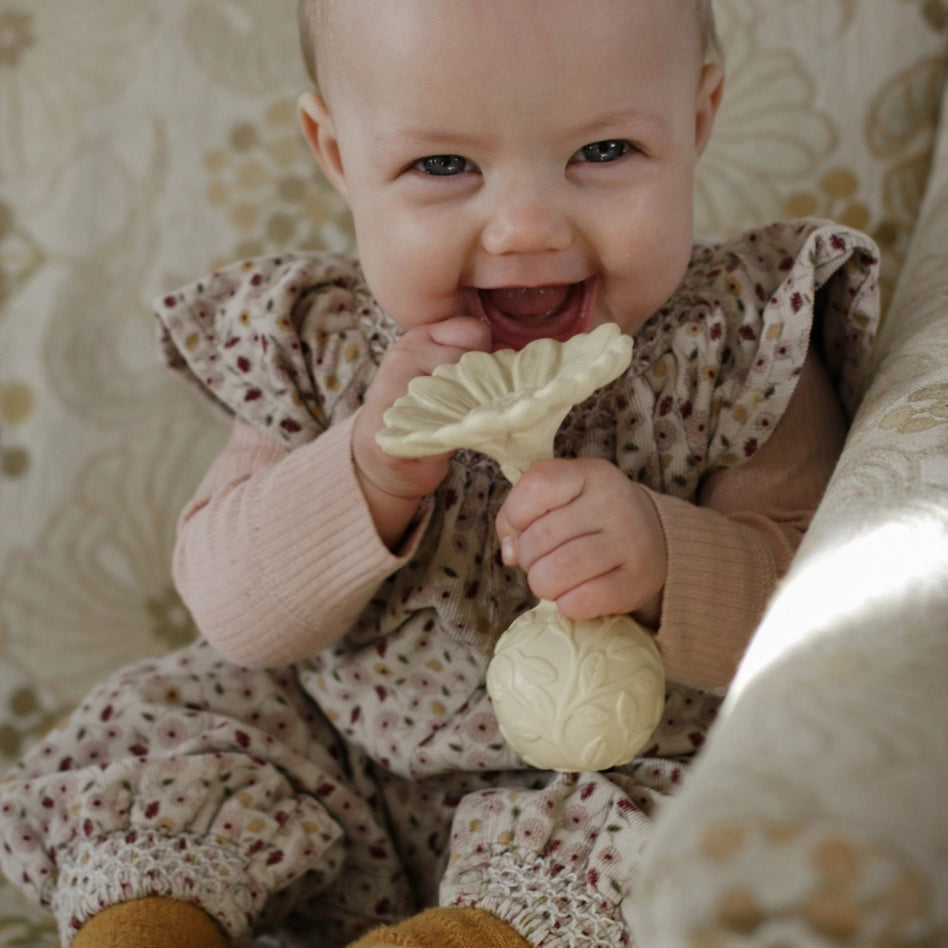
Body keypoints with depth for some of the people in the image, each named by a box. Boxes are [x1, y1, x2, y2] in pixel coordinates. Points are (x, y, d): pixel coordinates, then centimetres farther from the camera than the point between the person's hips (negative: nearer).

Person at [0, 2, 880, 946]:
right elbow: (233, 612, -12)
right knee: (160, 726, -8)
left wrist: (665, 563, -38)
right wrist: (369, 470, -31)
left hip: (610, 774, -2)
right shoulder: (322, 340, -10)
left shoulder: (735, 344, -16)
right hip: (345, 755, 3)